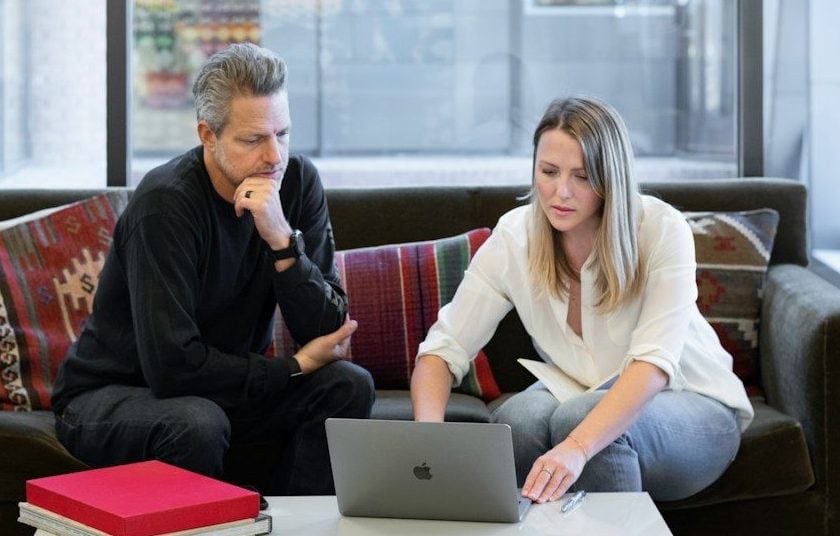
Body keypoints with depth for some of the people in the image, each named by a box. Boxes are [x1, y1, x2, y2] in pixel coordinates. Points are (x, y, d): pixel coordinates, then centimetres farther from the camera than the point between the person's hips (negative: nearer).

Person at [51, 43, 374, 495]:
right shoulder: (165, 202, -25)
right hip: (106, 396, -5)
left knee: (349, 386, -14)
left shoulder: (298, 182, -9)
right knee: (197, 424, -35)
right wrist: (295, 367, -18)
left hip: (223, 386, 6)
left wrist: (283, 240, -29)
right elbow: (173, 364, -29)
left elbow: (327, 332, -13)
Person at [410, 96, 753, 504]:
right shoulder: (514, 238, -12)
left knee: (578, 418, -33)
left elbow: (654, 363, -32)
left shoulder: (662, 230, -22)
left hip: (696, 410, -2)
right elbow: (443, 349, -13)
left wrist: (578, 447, -49)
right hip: (581, 396, 3)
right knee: (517, 418, -30)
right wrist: (429, 432, -35)